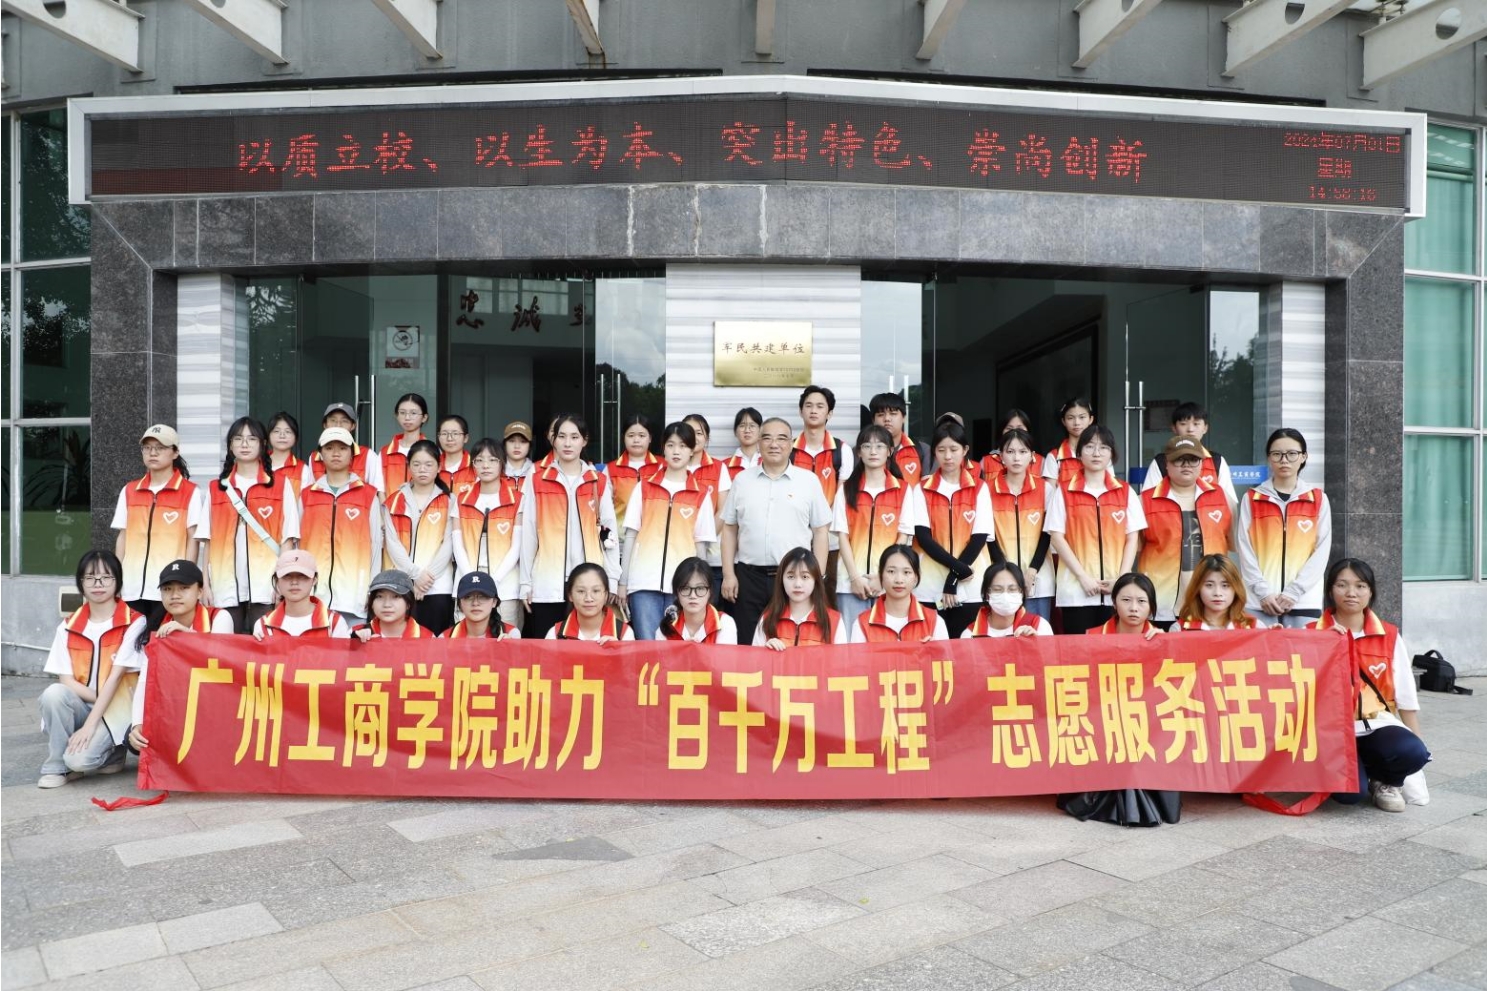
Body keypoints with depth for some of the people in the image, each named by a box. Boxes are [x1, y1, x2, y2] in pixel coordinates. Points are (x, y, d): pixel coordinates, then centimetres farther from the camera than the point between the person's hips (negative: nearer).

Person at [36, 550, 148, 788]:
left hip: (116, 710, -4)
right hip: (83, 705, 4)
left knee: (79, 758, -28)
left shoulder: (133, 623, -11)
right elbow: (66, 680, -2)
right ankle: (57, 766, -10)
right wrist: (97, 699, -17)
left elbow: (115, 676, -16)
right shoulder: (68, 626, 3)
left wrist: (89, 726, -21)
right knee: (53, 694, -29)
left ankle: (110, 752, 7)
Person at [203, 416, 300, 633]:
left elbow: (287, 537, 1)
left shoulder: (281, 484, 4)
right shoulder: (216, 488, 12)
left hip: (266, 586, -2)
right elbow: (209, 540, 11)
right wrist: (206, 583, 5)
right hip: (226, 587, 2)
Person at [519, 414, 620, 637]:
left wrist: (612, 580, 2)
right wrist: (526, 583, 4)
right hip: (547, 583, 0)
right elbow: (528, 535, 6)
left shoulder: (600, 482, 8)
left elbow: (610, 532, 7)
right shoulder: (535, 481, 6)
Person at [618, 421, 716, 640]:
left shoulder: (701, 496, 6)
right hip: (644, 581, 0)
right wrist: (623, 581, 5)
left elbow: (701, 545, 7)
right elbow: (631, 534, 8)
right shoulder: (644, 487, 8)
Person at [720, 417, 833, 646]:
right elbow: (729, 530, 11)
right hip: (748, 576, 1)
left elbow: (820, 532, 5)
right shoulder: (742, 479, 9)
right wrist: (728, 574, 3)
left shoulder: (809, 480, 4)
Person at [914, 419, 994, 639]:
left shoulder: (979, 488, 4)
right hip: (931, 587, 0)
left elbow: (979, 537, -1)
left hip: (970, 587, 0)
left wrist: (953, 579, -9)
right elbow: (923, 537, -5)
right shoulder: (923, 489, 3)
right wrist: (959, 568, -14)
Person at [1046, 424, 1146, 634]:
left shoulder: (1126, 492, 9)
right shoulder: (1063, 492, 3)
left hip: (1116, 590, 2)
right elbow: (1056, 537, -2)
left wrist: (1121, 578, -6)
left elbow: (1132, 539, 7)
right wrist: (1083, 576, -10)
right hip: (1076, 589, -2)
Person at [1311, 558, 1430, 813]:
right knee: (1350, 791, -27)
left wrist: (1418, 743, 7)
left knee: (1414, 753, -31)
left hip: (1377, 725, 3)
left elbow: (1406, 695, 8)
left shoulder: (1389, 636, 5)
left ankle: (1385, 781, 5)